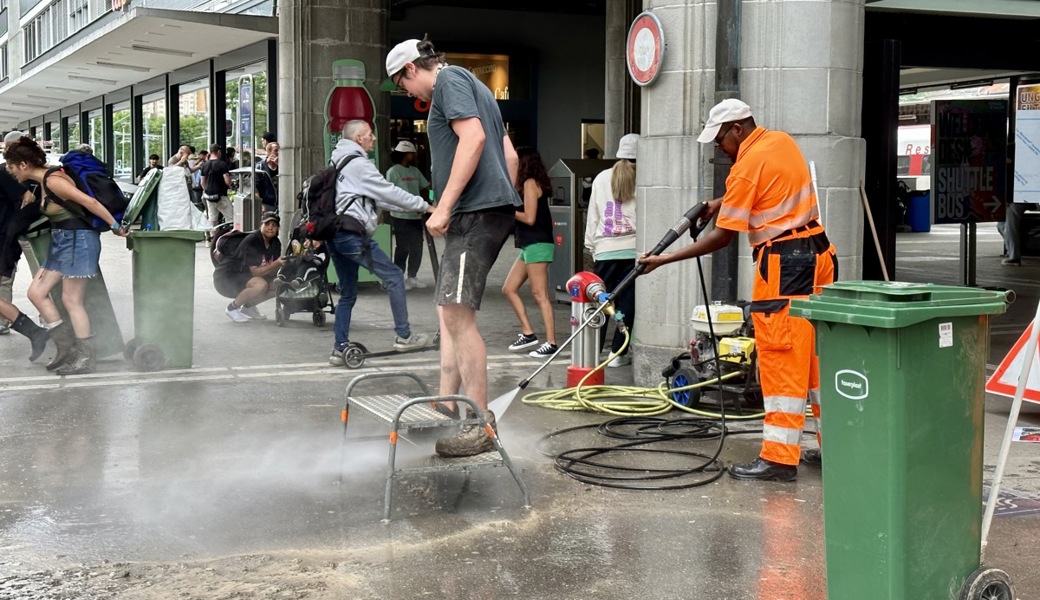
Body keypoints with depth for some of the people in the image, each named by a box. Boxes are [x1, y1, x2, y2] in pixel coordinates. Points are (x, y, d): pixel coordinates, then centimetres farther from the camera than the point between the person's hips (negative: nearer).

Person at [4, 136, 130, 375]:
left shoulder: (53, 180, -20)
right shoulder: (44, 181, 9)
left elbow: (89, 201, -25)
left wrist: (115, 226, -23)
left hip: (78, 240, -10)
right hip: (62, 241, 10)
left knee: (71, 300, -4)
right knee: (36, 292, 8)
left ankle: (86, 358, 5)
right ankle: (67, 347, 15)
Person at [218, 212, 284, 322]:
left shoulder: (275, 243, 0)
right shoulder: (251, 242, -22)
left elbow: (271, 271, -4)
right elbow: (255, 272, -26)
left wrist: (281, 264, -24)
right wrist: (276, 264, -36)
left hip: (246, 278, 9)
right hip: (228, 280, -9)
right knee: (261, 284, -34)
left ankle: (248, 307, 10)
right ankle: (232, 308, -12)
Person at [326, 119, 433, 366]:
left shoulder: (340, 164, 22)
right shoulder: (359, 164, -9)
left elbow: (376, 197, 22)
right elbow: (389, 192, -10)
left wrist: (413, 206, 18)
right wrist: (423, 206, 0)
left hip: (335, 235, 10)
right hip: (353, 234, -10)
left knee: (347, 293, 13)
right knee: (394, 276, 0)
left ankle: (340, 349, 10)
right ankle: (403, 336, 3)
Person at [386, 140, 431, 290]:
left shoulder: (415, 171, 14)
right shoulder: (393, 171, -7)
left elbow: (426, 188, 16)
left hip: (416, 215, 7)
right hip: (401, 216, -7)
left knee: (417, 247, 10)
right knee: (403, 248, -3)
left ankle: (412, 277, 22)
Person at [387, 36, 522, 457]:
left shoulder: (449, 80, -3)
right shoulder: (470, 86, 27)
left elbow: (473, 138, -19)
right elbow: (509, 152, 26)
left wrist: (444, 206, -19)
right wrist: (507, 201, 25)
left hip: (476, 212, -11)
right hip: (492, 210, 11)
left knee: (457, 314, -12)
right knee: (450, 313, 12)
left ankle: (480, 424, -10)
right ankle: (446, 413, 16)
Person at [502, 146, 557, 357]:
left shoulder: (530, 183, -10)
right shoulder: (529, 184, 18)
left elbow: (529, 218, -15)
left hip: (537, 245, -10)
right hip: (529, 245, 10)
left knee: (540, 295, -11)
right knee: (509, 289, 11)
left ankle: (551, 343, -11)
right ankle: (528, 333, 12)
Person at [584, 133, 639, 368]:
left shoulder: (602, 178, 8)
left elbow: (592, 216, 11)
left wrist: (591, 246, 17)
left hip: (605, 250, 2)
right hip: (633, 248, -2)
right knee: (627, 302, 3)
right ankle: (618, 353, 4)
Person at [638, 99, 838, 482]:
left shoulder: (747, 167, -14)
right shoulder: (783, 142, 11)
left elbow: (722, 238, -13)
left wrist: (664, 260, -9)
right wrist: (722, 202, 18)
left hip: (783, 263, -9)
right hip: (818, 254, 9)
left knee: (781, 362, -6)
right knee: (818, 353, 14)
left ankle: (779, 458, -4)